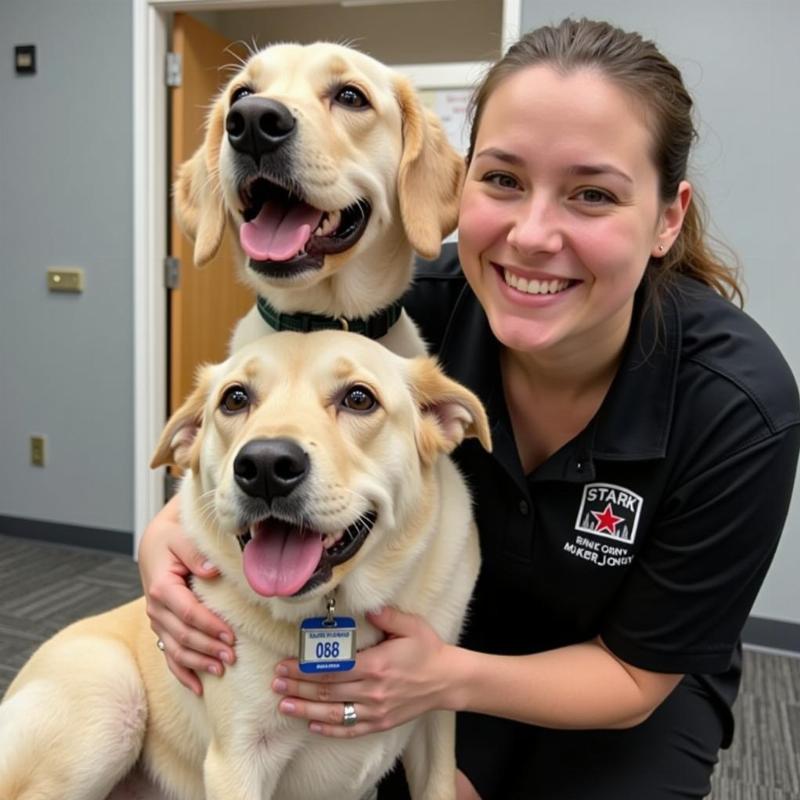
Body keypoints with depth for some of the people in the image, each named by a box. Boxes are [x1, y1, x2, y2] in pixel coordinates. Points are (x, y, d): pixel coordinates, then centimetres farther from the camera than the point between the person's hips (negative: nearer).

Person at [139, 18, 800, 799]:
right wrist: (169, 530, -30)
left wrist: (451, 678, -34)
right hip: (442, 632, 1)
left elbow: (637, 672, -19)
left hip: (640, 683, 0)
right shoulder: (411, 308, -27)